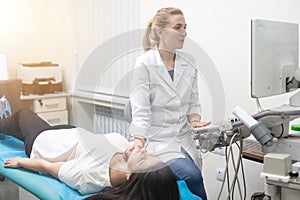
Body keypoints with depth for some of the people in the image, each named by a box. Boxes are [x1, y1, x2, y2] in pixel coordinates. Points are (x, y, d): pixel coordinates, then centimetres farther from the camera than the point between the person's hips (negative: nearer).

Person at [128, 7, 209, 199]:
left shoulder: (189, 62, 5)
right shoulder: (145, 64, -11)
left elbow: (193, 102, 11)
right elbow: (140, 111, -16)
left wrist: (194, 121, -9)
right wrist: (138, 143, -28)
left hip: (185, 140, 6)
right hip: (157, 141, -6)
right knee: (192, 176, -24)